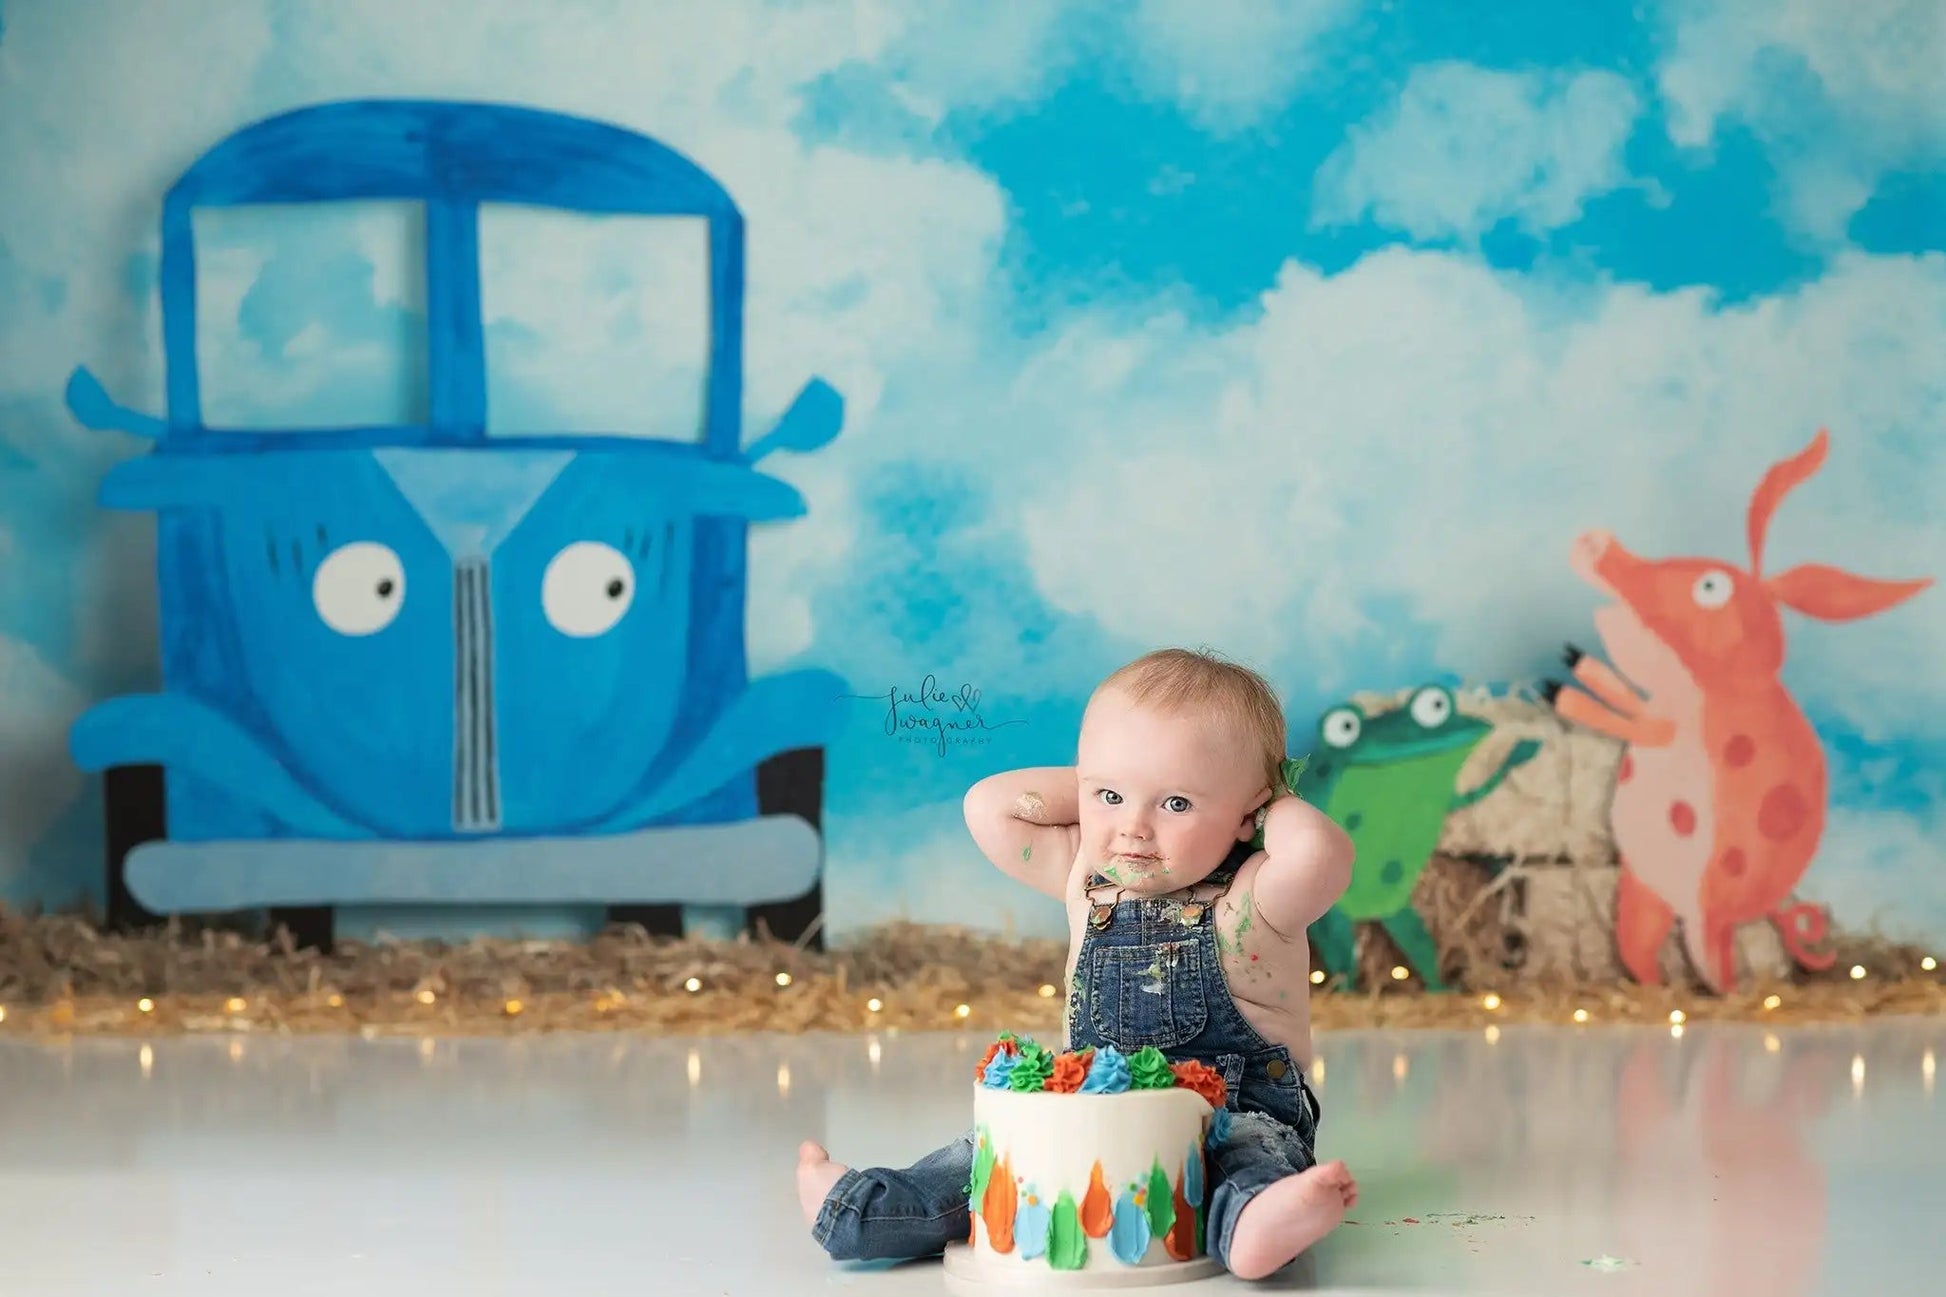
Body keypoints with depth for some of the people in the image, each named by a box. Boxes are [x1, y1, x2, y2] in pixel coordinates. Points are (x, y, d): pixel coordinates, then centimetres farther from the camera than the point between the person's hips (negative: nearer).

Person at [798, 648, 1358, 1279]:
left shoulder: (1252, 902, -12)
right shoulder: (1086, 880, 6)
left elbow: (1320, 854, -33)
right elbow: (988, 809, 4)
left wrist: (1275, 803, -12)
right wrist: (1101, 784, 3)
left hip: (1241, 1116, -6)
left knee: (1255, 1148, -36)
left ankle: (1253, 1219, -64)